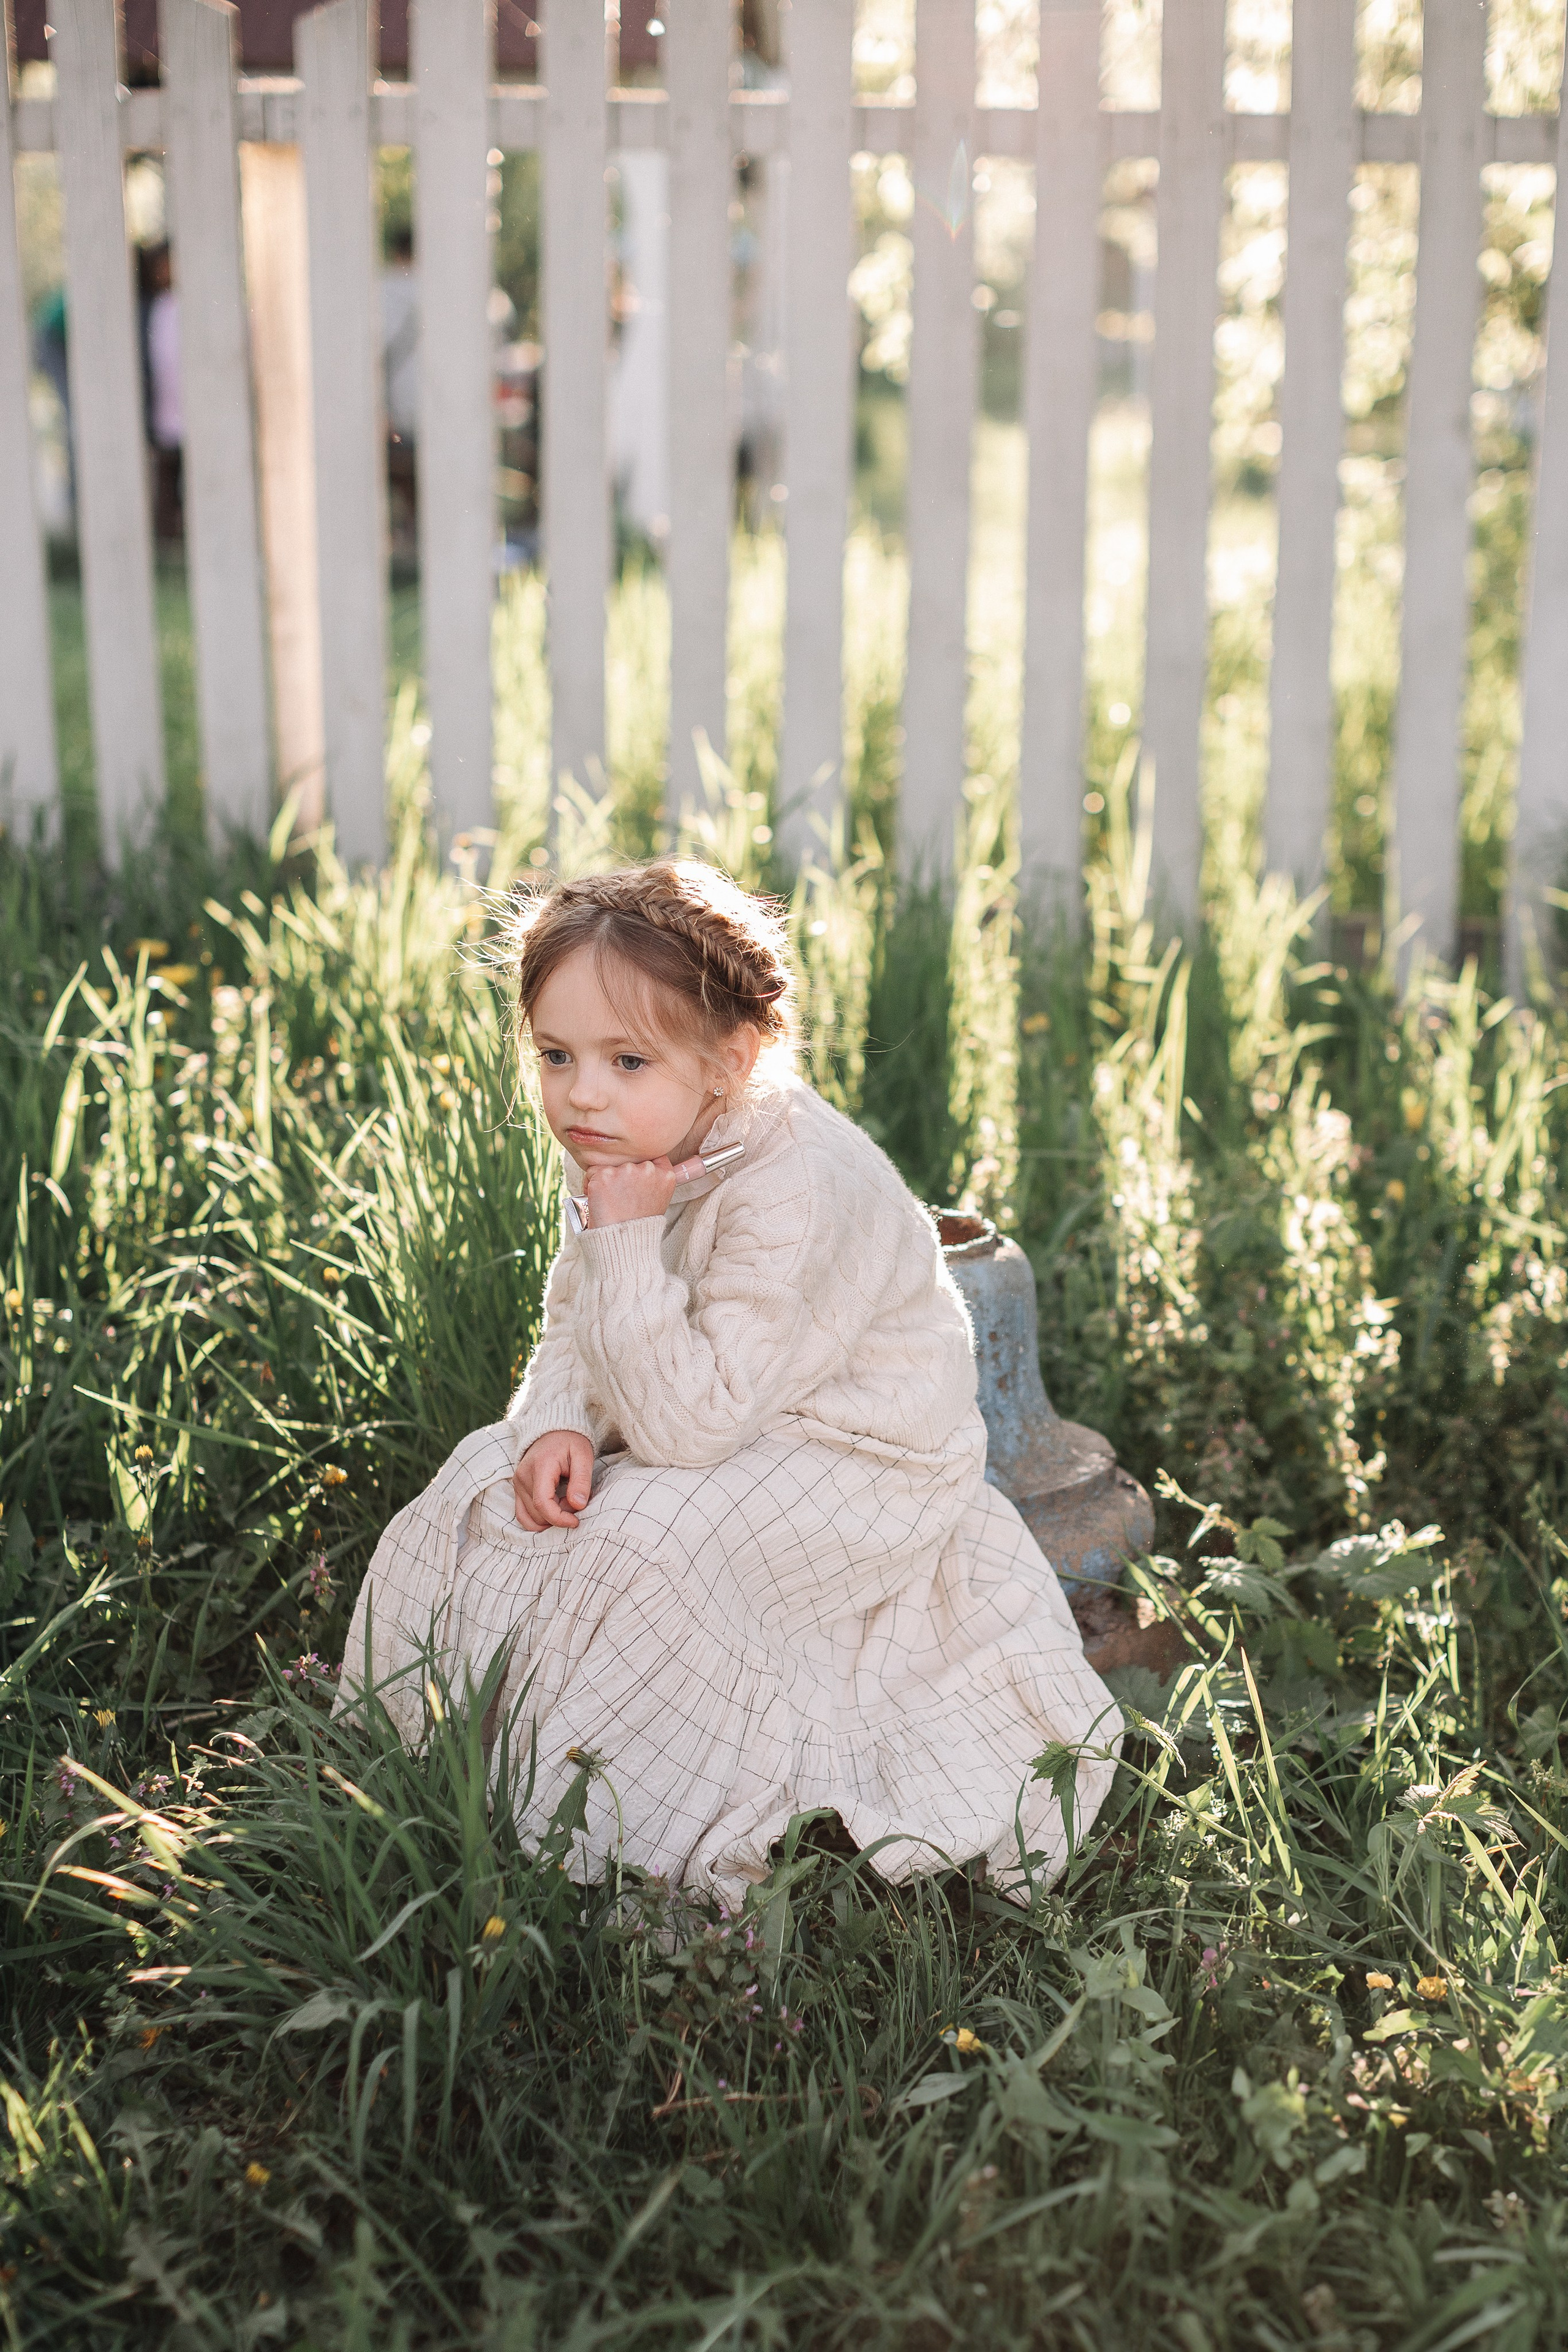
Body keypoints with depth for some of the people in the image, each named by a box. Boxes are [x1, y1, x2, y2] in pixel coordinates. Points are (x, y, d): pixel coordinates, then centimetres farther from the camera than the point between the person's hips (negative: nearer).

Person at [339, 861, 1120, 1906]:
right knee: (485, 1495, -3)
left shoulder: (796, 1195, -34)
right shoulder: (621, 1151, -7)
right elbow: (576, 1330, 3)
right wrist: (562, 1422, -19)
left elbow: (683, 1419, -34)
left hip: (856, 1458, -8)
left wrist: (628, 1241, -36)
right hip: (709, 1421, 9)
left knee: (639, 1544, -30)